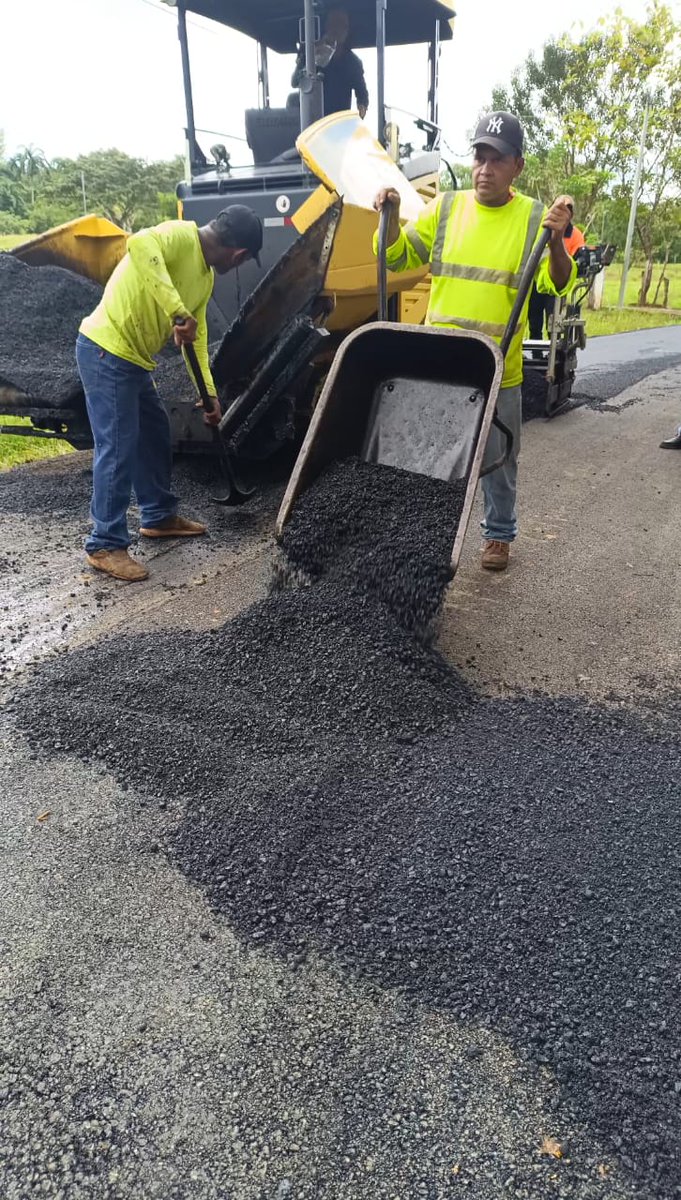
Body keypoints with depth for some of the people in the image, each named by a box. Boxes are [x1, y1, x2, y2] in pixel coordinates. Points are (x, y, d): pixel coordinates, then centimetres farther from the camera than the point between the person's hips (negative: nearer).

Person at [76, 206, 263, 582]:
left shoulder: (206, 277, 13)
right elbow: (139, 245, -36)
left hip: (133, 359, 10)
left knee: (156, 435, 17)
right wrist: (179, 312, -39)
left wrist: (209, 393, 16)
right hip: (105, 350, -10)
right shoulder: (181, 235, -14)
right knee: (118, 448, -9)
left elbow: (198, 335, 18)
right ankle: (105, 545, 0)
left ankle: (158, 516, 33)